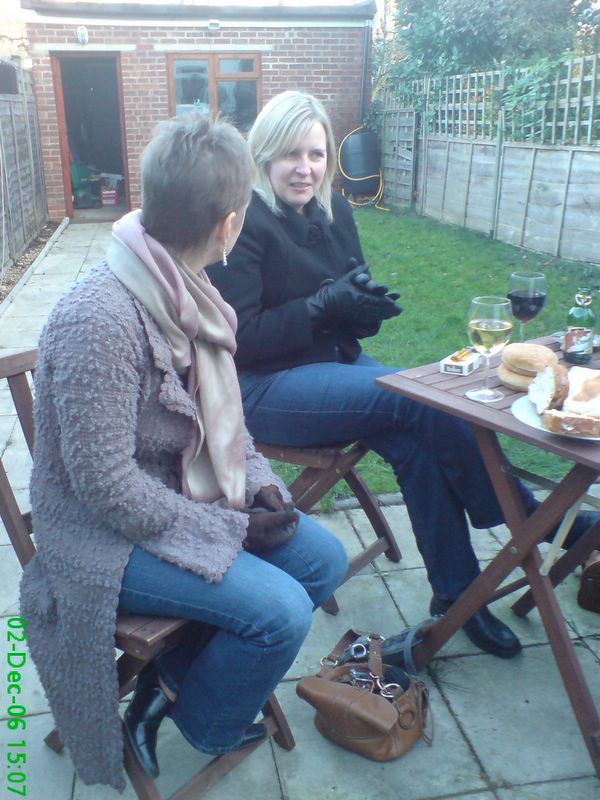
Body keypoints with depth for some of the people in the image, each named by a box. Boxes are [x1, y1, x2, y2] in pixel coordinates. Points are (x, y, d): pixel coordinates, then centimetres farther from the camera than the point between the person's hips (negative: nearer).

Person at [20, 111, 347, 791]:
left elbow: (220, 410, 10)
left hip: (188, 499, 9)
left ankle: (174, 678, 17)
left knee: (324, 560, 4)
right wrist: (230, 528, -18)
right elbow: (108, 487, -26)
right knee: (282, 611, -19)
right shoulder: (98, 319, -29)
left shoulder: (183, 290, -2)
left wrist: (260, 482, -6)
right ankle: (203, 723, 14)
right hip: (109, 536, -8)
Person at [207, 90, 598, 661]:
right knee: (427, 401, -24)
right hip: (264, 388, -6)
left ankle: (456, 591, -8)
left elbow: (353, 321, 14)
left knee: (412, 439, -22)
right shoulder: (245, 223, -10)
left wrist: (365, 304, -10)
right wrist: (324, 304, -21)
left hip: (334, 364, 7)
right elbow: (239, 337, -16)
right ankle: (531, 519, -5)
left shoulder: (335, 213, 10)